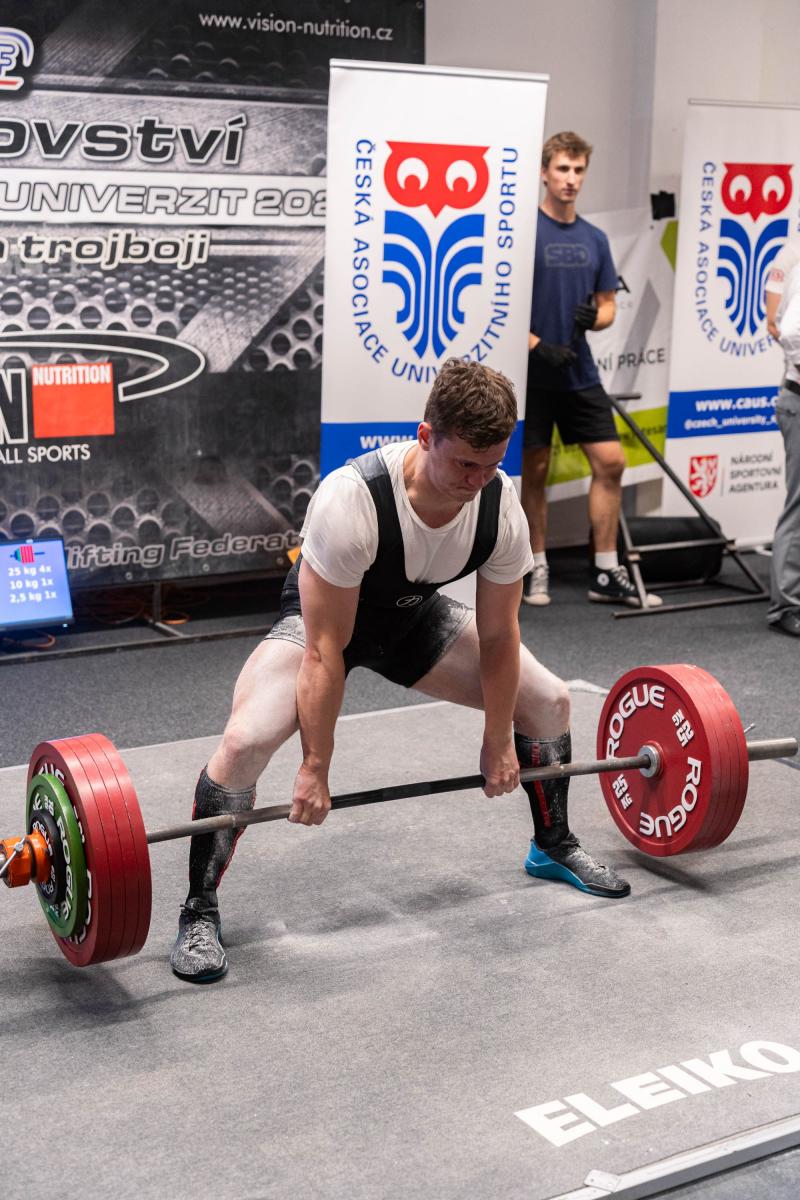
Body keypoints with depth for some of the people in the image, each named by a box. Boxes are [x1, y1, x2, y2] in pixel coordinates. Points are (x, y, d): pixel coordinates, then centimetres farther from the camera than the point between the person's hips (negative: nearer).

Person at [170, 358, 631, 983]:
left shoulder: (501, 505, -24)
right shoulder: (352, 499, -40)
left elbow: (498, 633, -10)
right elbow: (326, 650, -33)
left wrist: (498, 742, -4)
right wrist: (316, 769, -28)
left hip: (414, 614, 5)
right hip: (321, 617, -5)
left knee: (549, 700, 3)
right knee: (246, 739, -30)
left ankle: (554, 847, 28)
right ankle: (199, 914, -11)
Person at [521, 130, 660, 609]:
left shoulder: (594, 238, 10)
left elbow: (609, 305, 14)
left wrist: (593, 317, -8)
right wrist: (538, 345, -18)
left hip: (580, 372, 5)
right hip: (532, 372, -5)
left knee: (610, 462, 0)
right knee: (534, 470, 3)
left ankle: (607, 574, 8)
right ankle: (537, 569, 16)